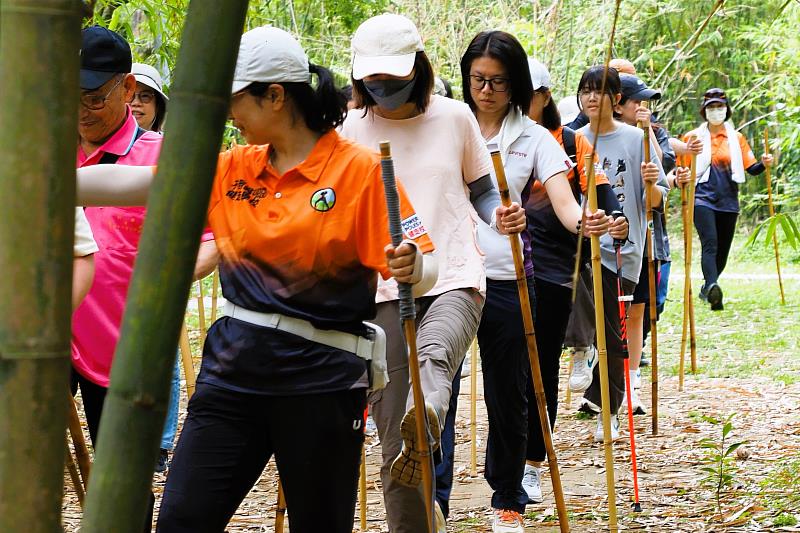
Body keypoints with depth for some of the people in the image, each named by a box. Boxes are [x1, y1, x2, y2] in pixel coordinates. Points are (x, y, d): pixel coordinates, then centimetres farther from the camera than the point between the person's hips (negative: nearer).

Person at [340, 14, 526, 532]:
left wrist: (500, 216, -5)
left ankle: (422, 430, -65)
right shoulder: (354, 128, 7)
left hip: (454, 277, -1)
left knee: (435, 354, -37)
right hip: (383, 288, 2)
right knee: (392, 433, -3)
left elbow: (481, 189, 18)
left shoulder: (454, 116, 6)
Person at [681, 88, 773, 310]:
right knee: (710, 243, -22)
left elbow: (751, 168, 5)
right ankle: (712, 287, -39)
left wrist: (764, 164, -15)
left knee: (722, 250, 9)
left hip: (728, 201, 3)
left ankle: (707, 287, 30)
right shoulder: (693, 138, 7)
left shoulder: (736, 138, 11)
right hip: (703, 198, -3)